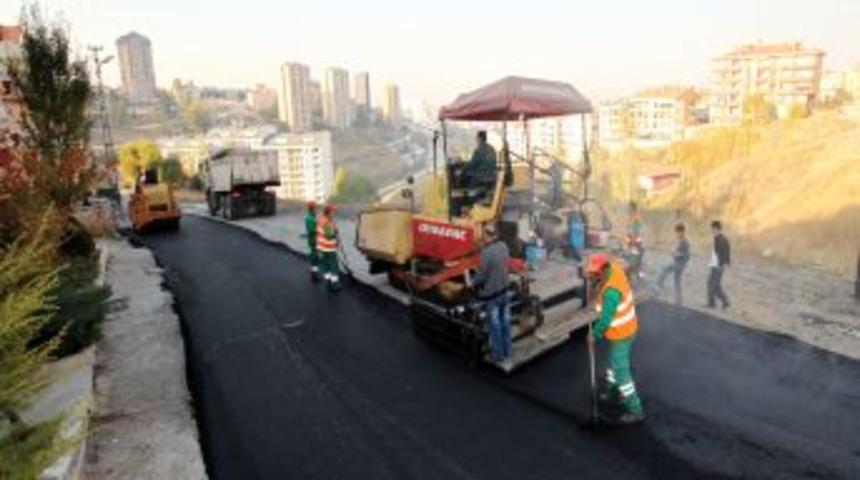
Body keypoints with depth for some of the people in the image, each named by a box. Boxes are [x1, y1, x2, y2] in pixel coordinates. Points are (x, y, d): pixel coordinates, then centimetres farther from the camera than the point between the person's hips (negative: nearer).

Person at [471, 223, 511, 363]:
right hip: (504, 290, 6)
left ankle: (498, 354, 23)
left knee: (495, 326, 9)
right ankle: (506, 351, 31)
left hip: (491, 295, -6)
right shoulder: (504, 246, -5)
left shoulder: (487, 252, -27)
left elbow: (481, 275, -19)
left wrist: (473, 284, 0)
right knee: (505, 323, 17)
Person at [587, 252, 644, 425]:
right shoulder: (614, 267, -12)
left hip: (620, 333, -9)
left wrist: (595, 334, -12)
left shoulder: (611, 291, -35)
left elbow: (606, 318, -28)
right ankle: (610, 393, 47)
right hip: (626, 327, 9)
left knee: (621, 371, 5)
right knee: (615, 362, 27)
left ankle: (635, 411, 19)